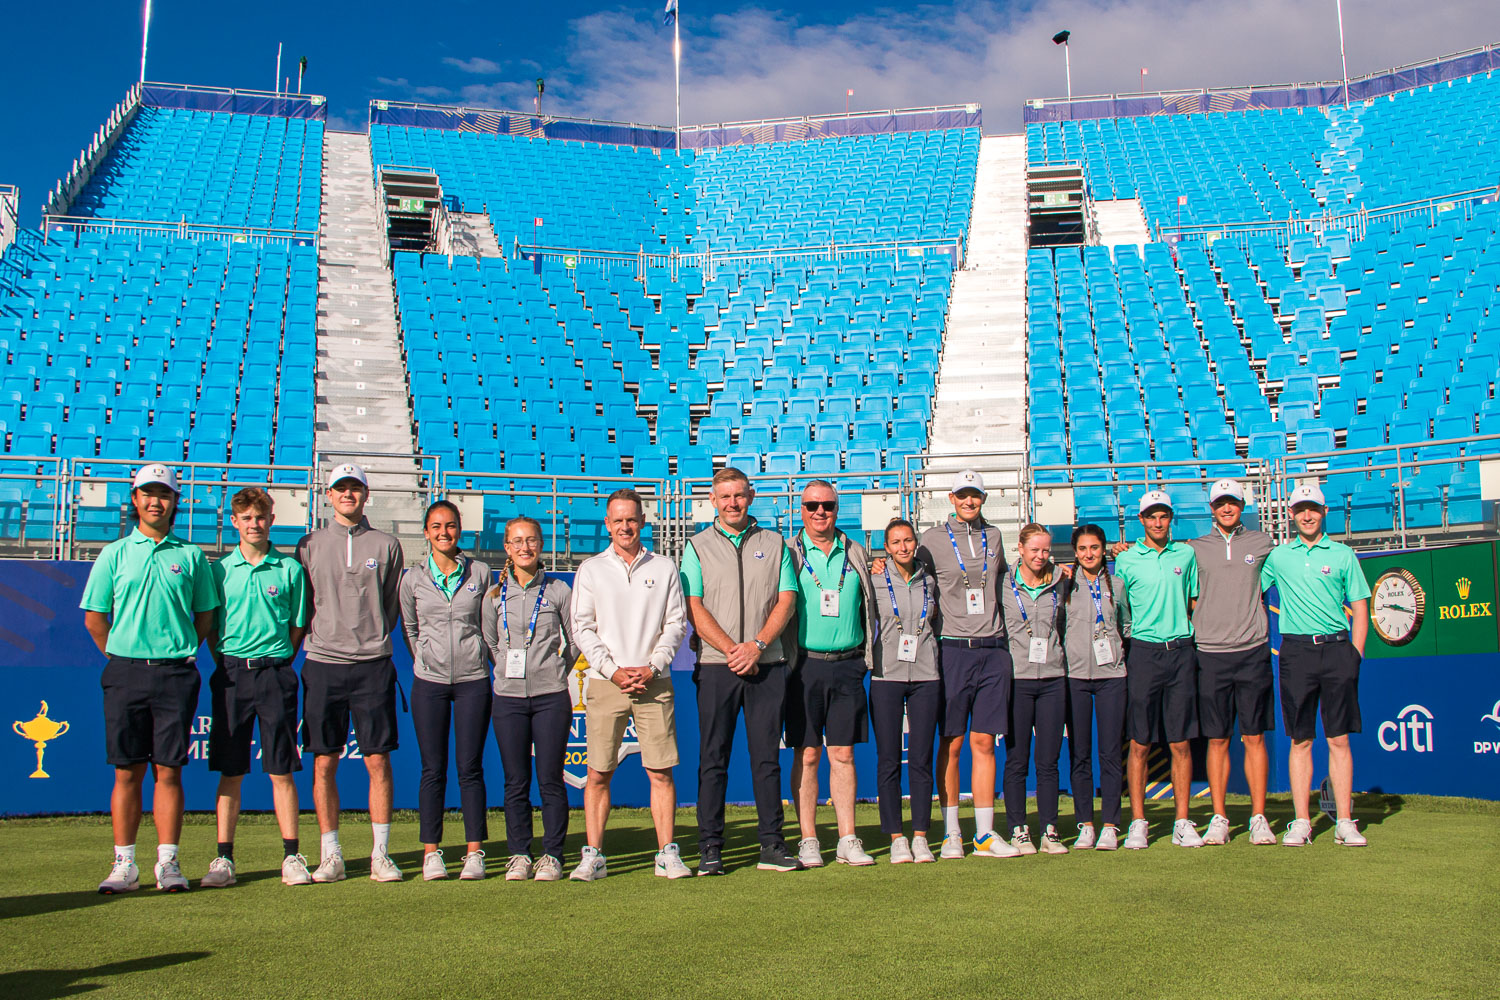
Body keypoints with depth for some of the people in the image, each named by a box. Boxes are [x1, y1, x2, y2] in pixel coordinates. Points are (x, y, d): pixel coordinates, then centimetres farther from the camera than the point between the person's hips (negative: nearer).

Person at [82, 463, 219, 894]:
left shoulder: (191, 556, 7)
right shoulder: (114, 554, 7)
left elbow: (205, 616, 12)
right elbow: (94, 618, 10)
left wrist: (180, 653, 6)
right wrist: (121, 658, 7)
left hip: (176, 674, 0)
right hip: (125, 673, 0)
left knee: (168, 770, 1)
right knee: (127, 772, 3)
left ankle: (168, 862, 6)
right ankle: (124, 864, 9)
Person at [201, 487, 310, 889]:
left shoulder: (289, 569, 4)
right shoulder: (220, 569, 6)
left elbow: (298, 625, 8)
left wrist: (278, 661, 2)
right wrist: (227, 661, 2)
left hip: (275, 672, -1)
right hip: (231, 674, 1)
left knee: (281, 771, 2)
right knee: (230, 773, 4)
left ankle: (291, 857, 7)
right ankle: (224, 859, 10)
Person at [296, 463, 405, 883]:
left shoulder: (386, 545, 8)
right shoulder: (310, 545, 10)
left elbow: (392, 604, 12)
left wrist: (375, 640, 7)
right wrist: (316, 639, 4)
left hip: (373, 664, -1)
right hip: (323, 663, 1)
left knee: (378, 761, -1)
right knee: (324, 763, 3)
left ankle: (381, 853, 7)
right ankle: (330, 855, 11)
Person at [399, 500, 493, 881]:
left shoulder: (480, 573, 4)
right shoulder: (413, 580, 5)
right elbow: (409, 630, 15)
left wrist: (481, 658, 7)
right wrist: (429, 661, 10)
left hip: (473, 680, 0)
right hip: (429, 682, 0)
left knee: (470, 767, 1)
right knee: (433, 769, 2)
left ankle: (475, 852, 6)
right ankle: (431, 853, 10)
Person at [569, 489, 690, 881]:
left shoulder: (664, 568, 10)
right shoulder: (591, 570, 9)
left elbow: (676, 624, 7)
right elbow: (582, 628, 4)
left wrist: (652, 667, -6)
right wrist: (613, 671, -7)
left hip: (654, 683, 0)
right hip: (605, 683, 0)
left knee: (660, 772, -2)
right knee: (598, 774, -1)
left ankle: (667, 853, 5)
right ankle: (593, 856, 6)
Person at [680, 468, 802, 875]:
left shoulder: (774, 544, 13)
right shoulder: (698, 546, 9)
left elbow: (786, 601, 4)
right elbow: (693, 607, -1)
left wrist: (757, 645, -10)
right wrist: (731, 649, -10)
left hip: (767, 664, 1)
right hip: (716, 665, -1)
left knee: (767, 756, 3)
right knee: (713, 758, 0)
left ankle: (772, 845, 8)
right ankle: (710, 848, 5)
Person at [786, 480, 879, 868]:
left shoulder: (855, 554, 10)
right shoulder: (789, 554, 2)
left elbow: (870, 609, 17)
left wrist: (866, 656, 11)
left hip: (847, 665, 2)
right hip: (805, 665, -2)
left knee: (843, 754, 4)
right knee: (806, 755, 1)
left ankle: (848, 840, 8)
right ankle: (808, 840, 8)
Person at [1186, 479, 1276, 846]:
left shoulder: (1261, 543, 9)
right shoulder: (1195, 548, 8)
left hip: (1253, 651, 0)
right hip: (1210, 653, 0)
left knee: (1254, 737, 3)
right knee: (1217, 740, 3)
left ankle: (1259, 817, 9)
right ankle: (1219, 818, 9)